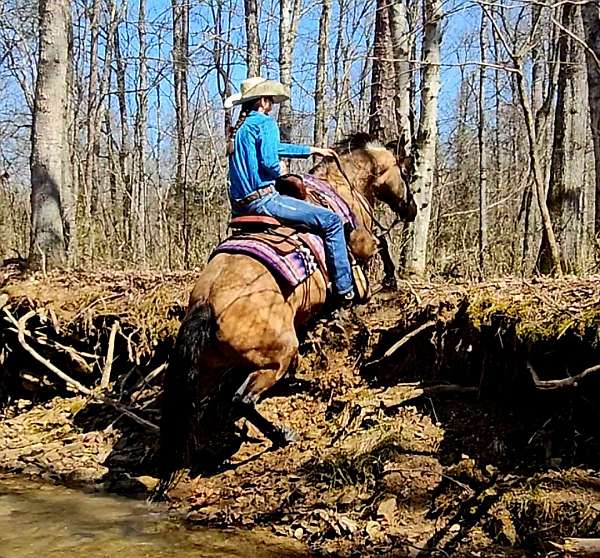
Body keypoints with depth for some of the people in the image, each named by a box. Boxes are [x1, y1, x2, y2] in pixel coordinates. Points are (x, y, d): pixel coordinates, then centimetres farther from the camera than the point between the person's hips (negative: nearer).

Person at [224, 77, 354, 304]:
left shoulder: (238, 128, 20)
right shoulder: (265, 122, -6)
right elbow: (269, 161, -21)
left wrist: (312, 150, 39)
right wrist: (279, 173, 2)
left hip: (240, 206, 9)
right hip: (263, 199, -9)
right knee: (331, 220, -6)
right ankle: (344, 290, -7)